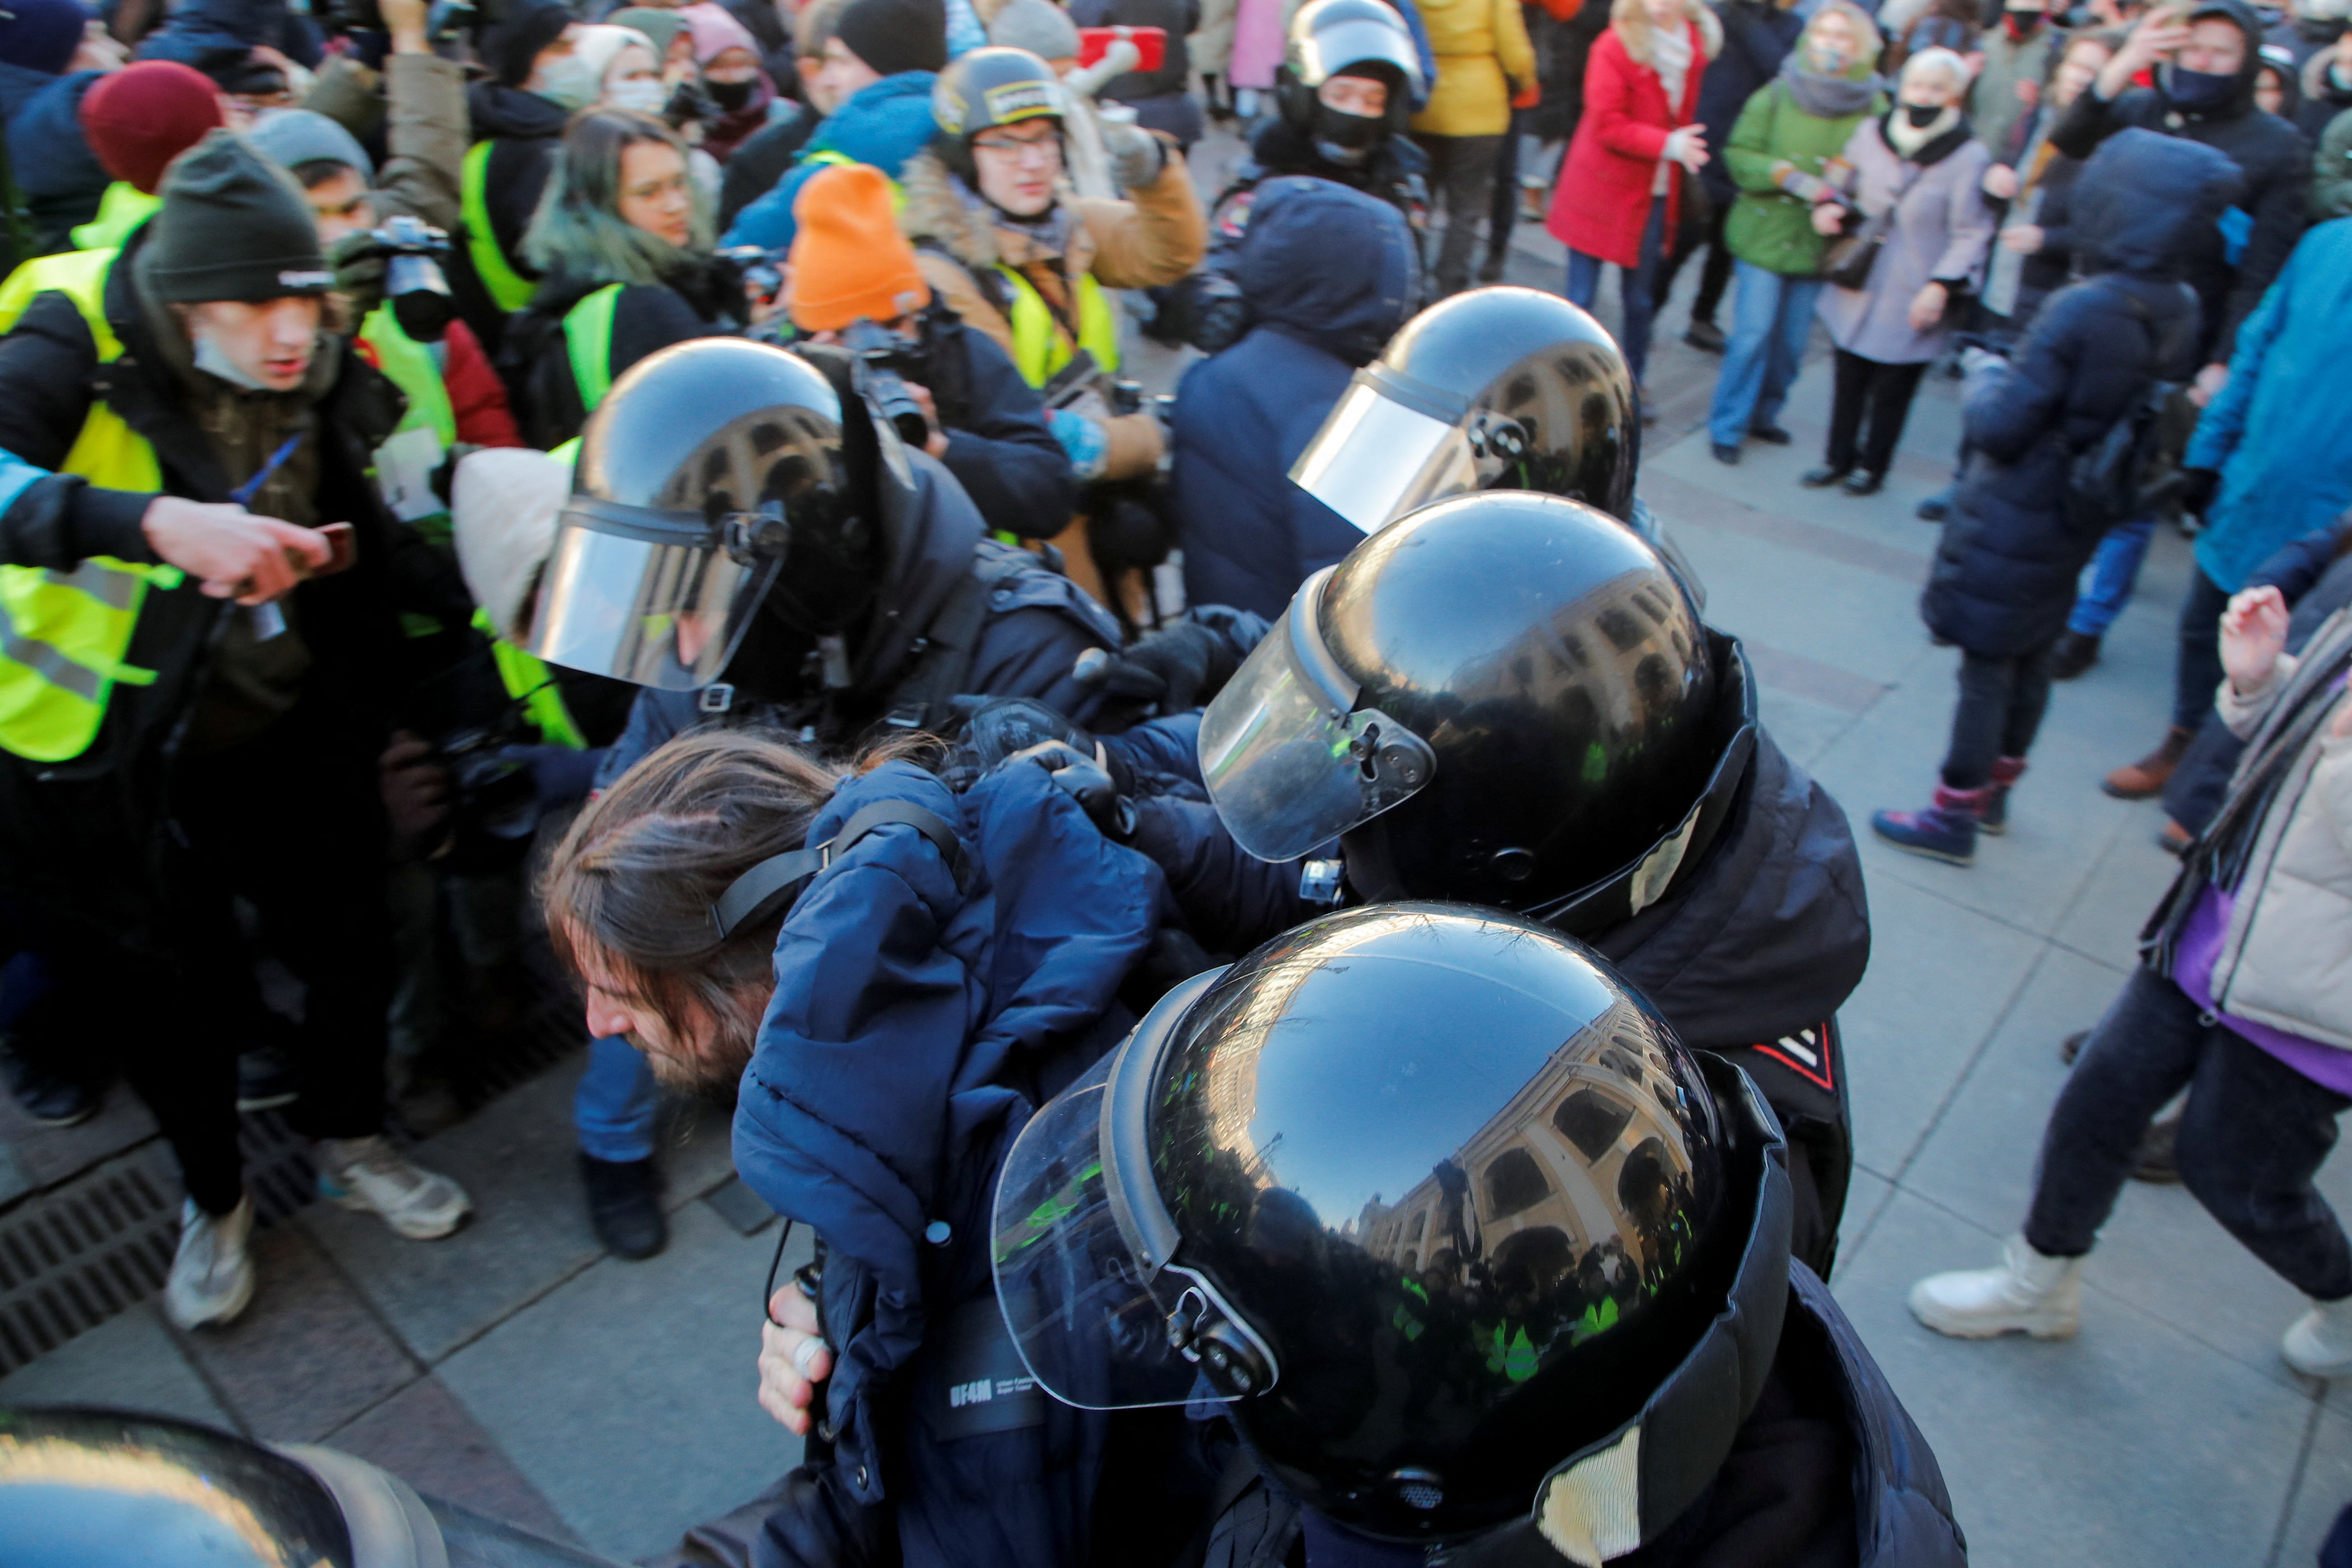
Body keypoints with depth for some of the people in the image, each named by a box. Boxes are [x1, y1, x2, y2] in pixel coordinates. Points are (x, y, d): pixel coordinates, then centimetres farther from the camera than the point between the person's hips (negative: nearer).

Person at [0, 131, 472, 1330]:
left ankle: (350, 1146, 42)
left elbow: (370, 543, 4)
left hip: (292, 734, 4)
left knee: (352, 947, 13)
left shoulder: (319, 374, -4)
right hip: (125, 751, -3)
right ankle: (213, 1200, 40)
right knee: (180, 992, 12)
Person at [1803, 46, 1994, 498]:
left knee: (1893, 388, 8)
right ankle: (1838, 459, 30)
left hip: (1911, 302, -4)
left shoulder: (1969, 156, -11)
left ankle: (1872, 466, 26)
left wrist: (1942, 286, -19)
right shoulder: (1871, 133, 1)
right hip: (1859, 286, 4)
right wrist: (1831, 208, -4)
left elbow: (1971, 234, -9)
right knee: (1850, 377, 13)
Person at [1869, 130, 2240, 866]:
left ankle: (1955, 815, 16)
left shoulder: (2083, 311, -27)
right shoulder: (2180, 310, -2)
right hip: (2076, 522, 8)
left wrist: (1986, 375, -2)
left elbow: (2001, 427, -22)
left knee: (1985, 667, 4)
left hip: (2014, 520, -8)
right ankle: (1995, 790, 38)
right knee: (2032, 661, 21)